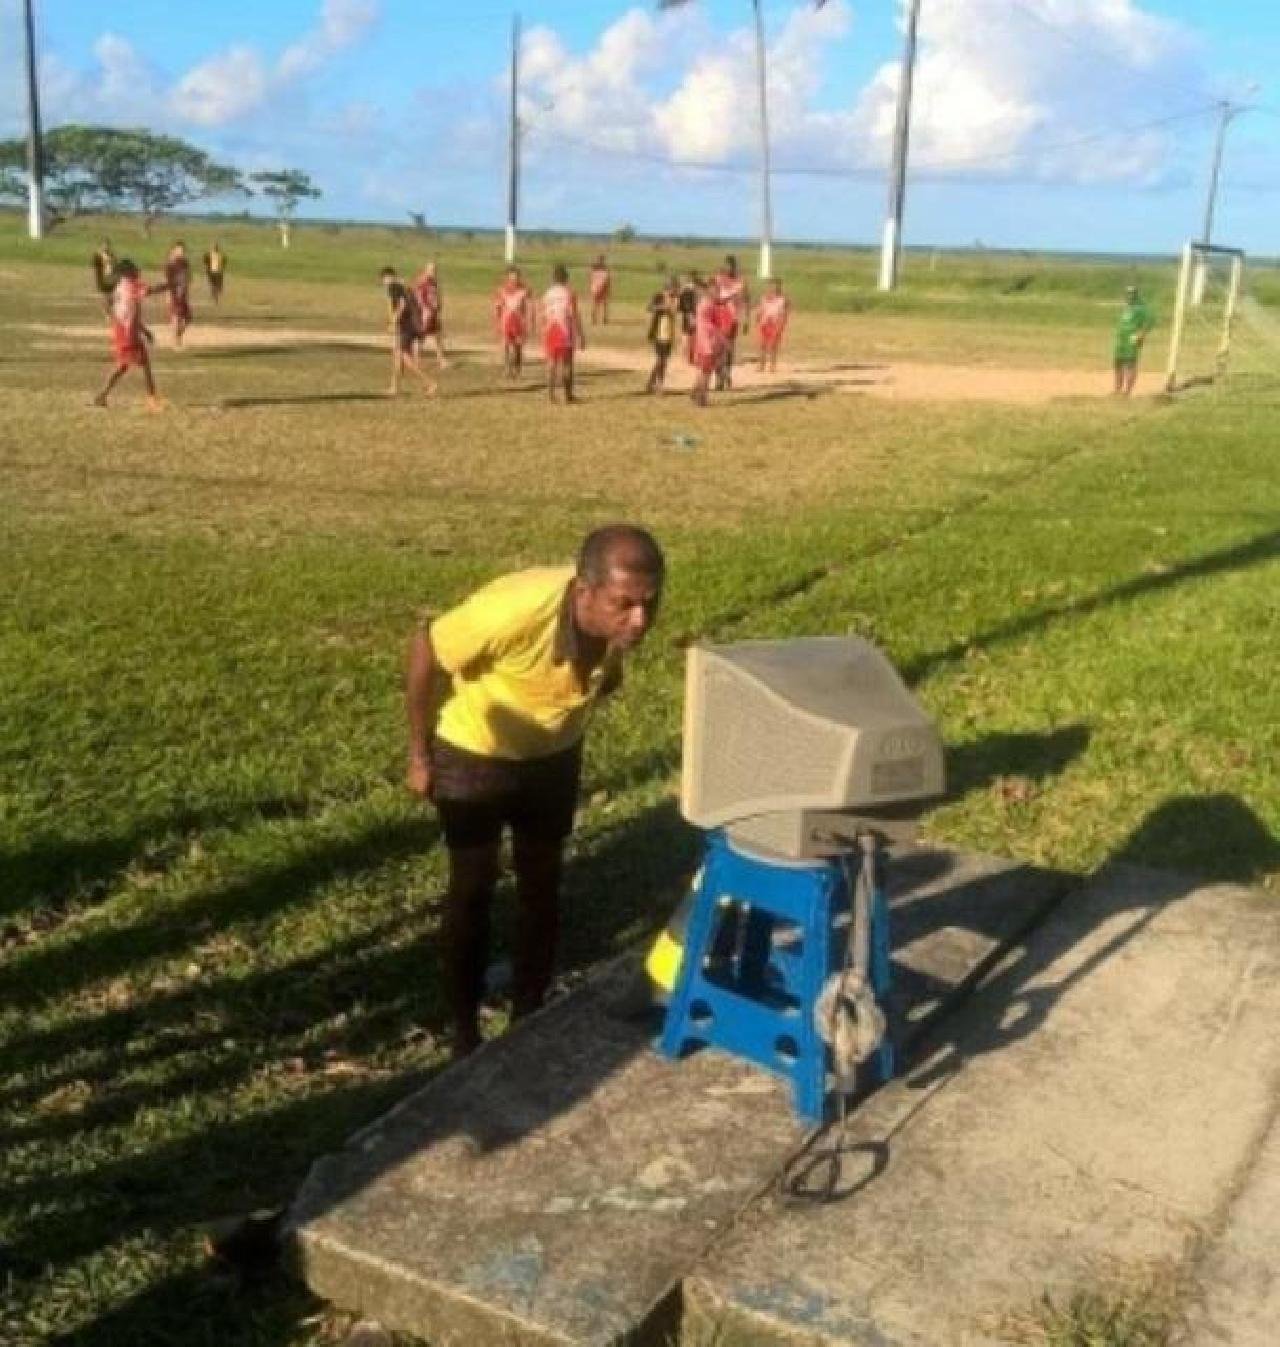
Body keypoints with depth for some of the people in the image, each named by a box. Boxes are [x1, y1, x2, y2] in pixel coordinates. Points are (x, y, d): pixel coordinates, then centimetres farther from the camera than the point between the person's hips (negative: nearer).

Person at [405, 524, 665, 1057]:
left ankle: (529, 1018, 29)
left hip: (554, 755, 4)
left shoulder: (620, 620, -25)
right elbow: (425, 652, -23)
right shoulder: (514, 611, -40)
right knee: (473, 889, 5)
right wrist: (419, 754, -14)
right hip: (475, 754, -4)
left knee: (542, 886, 13)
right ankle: (466, 1032, 20)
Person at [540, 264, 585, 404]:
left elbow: (543, 317, 6)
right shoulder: (569, 294, -8)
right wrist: (581, 336, -7)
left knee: (551, 363, 9)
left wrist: (543, 335, 16)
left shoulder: (547, 295, 5)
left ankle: (551, 393, 2)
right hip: (565, 332, -3)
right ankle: (568, 395, 6)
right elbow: (574, 316, -11)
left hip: (550, 333, 4)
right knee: (567, 363, 4)